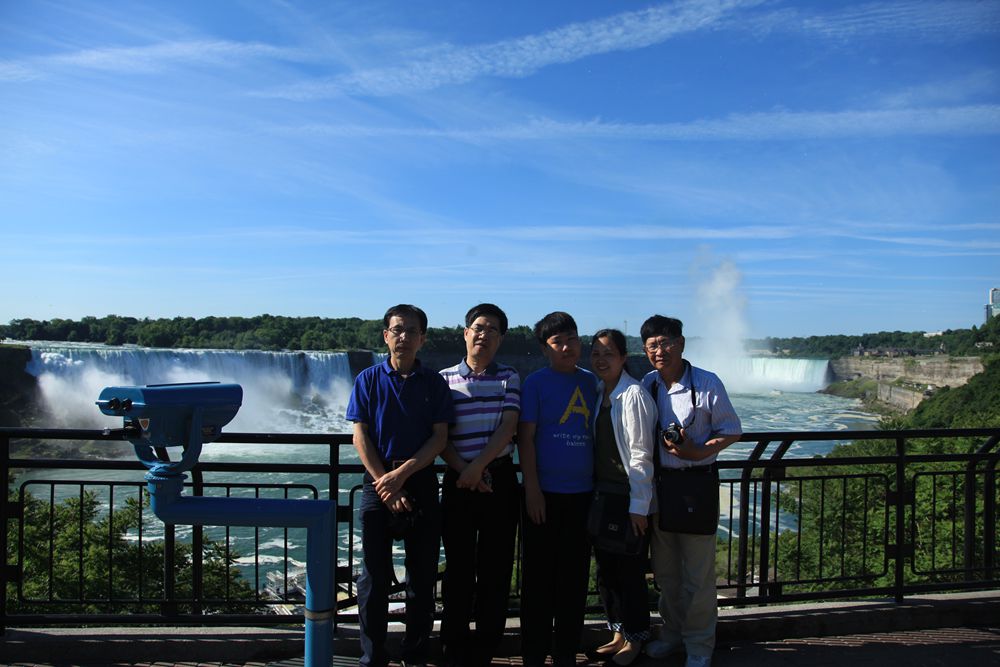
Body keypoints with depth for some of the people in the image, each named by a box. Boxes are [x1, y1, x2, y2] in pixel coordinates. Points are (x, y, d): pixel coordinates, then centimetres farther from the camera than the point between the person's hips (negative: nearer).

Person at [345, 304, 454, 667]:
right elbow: (360, 435, -1)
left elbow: (440, 437, -1)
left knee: (422, 575, 7)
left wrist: (402, 473, -13)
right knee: (374, 576, 3)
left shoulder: (435, 383, 4)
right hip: (378, 482, -1)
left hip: (422, 481, 1)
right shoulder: (369, 379, 3)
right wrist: (385, 482, -10)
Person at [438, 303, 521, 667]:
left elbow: (507, 428, -6)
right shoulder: (445, 379, 4)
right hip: (458, 480, 0)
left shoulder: (509, 378, 5)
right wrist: (463, 470, -12)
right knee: (458, 566, 5)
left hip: (500, 479, 0)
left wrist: (479, 467, -15)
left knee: (496, 567, 5)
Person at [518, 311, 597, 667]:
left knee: (575, 577, 12)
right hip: (544, 493, -4)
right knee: (539, 577, 5)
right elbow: (525, 438, -7)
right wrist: (532, 489, -12)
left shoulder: (590, 381, 8)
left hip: (582, 493, 4)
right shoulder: (535, 382, -5)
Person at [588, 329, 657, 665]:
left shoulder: (634, 395, -14)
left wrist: (639, 505, -16)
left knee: (630, 570, 4)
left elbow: (641, 454, -16)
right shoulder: (596, 392, 8)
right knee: (605, 568, 15)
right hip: (601, 493, 7)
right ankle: (618, 632, 32)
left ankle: (635, 637, 23)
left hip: (628, 496, -7)